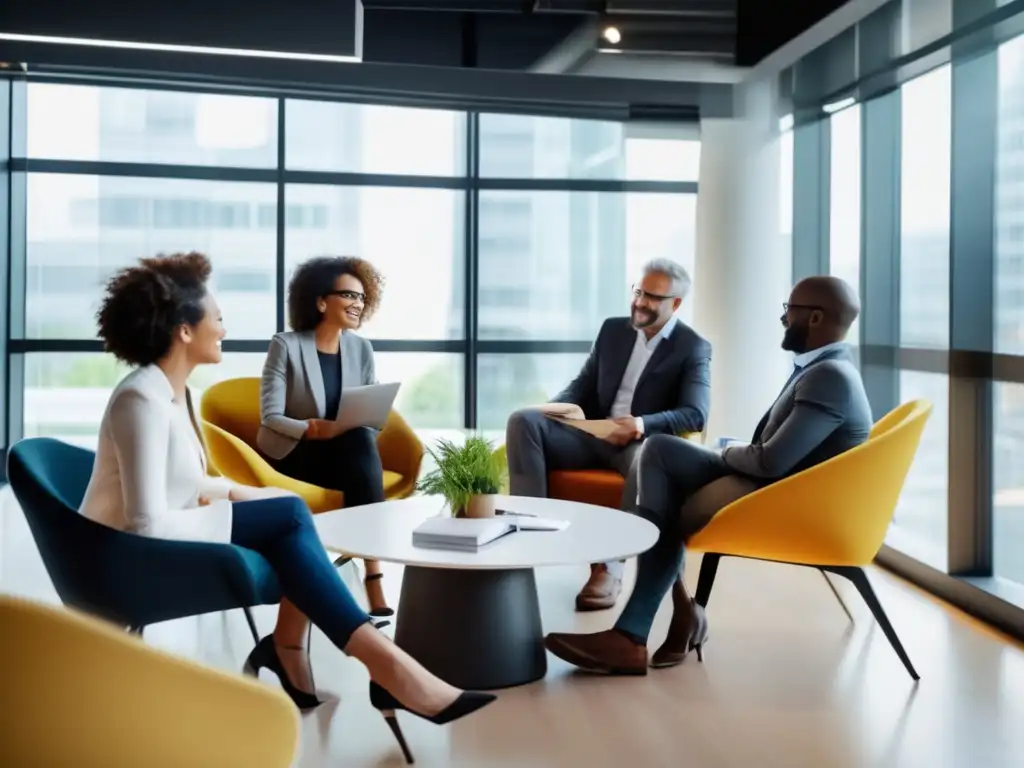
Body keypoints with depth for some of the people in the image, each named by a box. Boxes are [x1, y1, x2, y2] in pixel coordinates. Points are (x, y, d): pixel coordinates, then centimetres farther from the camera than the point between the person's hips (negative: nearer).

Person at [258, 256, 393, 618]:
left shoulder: (361, 348, 5)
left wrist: (366, 424, -18)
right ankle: (371, 580, -32)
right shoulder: (286, 345, -10)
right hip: (293, 452, -4)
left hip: (348, 452, 4)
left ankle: (373, 580, -33)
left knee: (363, 441, -32)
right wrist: (314, 428, -31)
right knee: (360, 442, -32)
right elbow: (271, 417, -14)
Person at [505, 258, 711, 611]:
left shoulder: (693, 348, -1)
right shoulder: (613, 330, 14)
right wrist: (564, 406, -11)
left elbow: (695, 415, -13)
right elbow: (583, 384, 14)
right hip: (593, 434, 5)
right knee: (523, 420, -19)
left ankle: (610, 564, -32)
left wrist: (643, 424, -31)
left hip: (642, 442, -4)